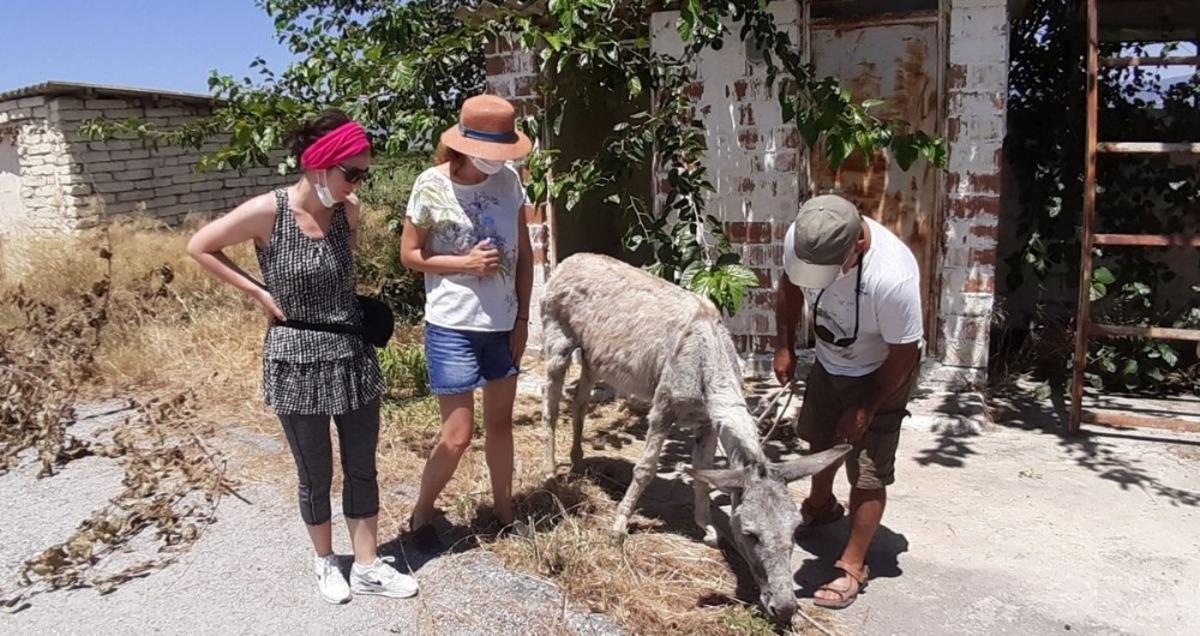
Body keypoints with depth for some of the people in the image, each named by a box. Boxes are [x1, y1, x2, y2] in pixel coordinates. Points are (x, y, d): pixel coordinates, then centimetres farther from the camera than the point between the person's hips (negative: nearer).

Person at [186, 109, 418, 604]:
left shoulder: (349, 211, -2)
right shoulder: (267, 212, -16)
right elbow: (199, 248, -4)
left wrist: (351, 304, 7)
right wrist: (258, 292, -8)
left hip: (353, 356, 4)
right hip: (297, 361, -4)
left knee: (362, 467, 12)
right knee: (316, 473, 11)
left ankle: (367, 567, 27)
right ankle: (325, 562, 34)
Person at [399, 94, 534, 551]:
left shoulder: (508, 180, -1)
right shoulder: (432, 186, -12)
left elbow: (523, 253, 6)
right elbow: (409, 255, -4)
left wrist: (522, 318, 2)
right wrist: (464, 262, -19)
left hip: (502, 324, 5)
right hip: (453, 327, -4)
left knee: (500, 422, 15)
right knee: (458, 434, -1)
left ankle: (504, 513, 32)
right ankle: (420, 516, 22)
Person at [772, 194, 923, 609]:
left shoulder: (891, 277, -41)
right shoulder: (800, 239, -26)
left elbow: (903, 353, -26)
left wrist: (866, 409, -17)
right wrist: (785, 346, -1)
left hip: (880, 372, -6)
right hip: (829, 360, 6)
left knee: (868, 472, -3)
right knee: (819, 439, 25)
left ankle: (853, 567, 15)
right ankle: (821, 506, 54)